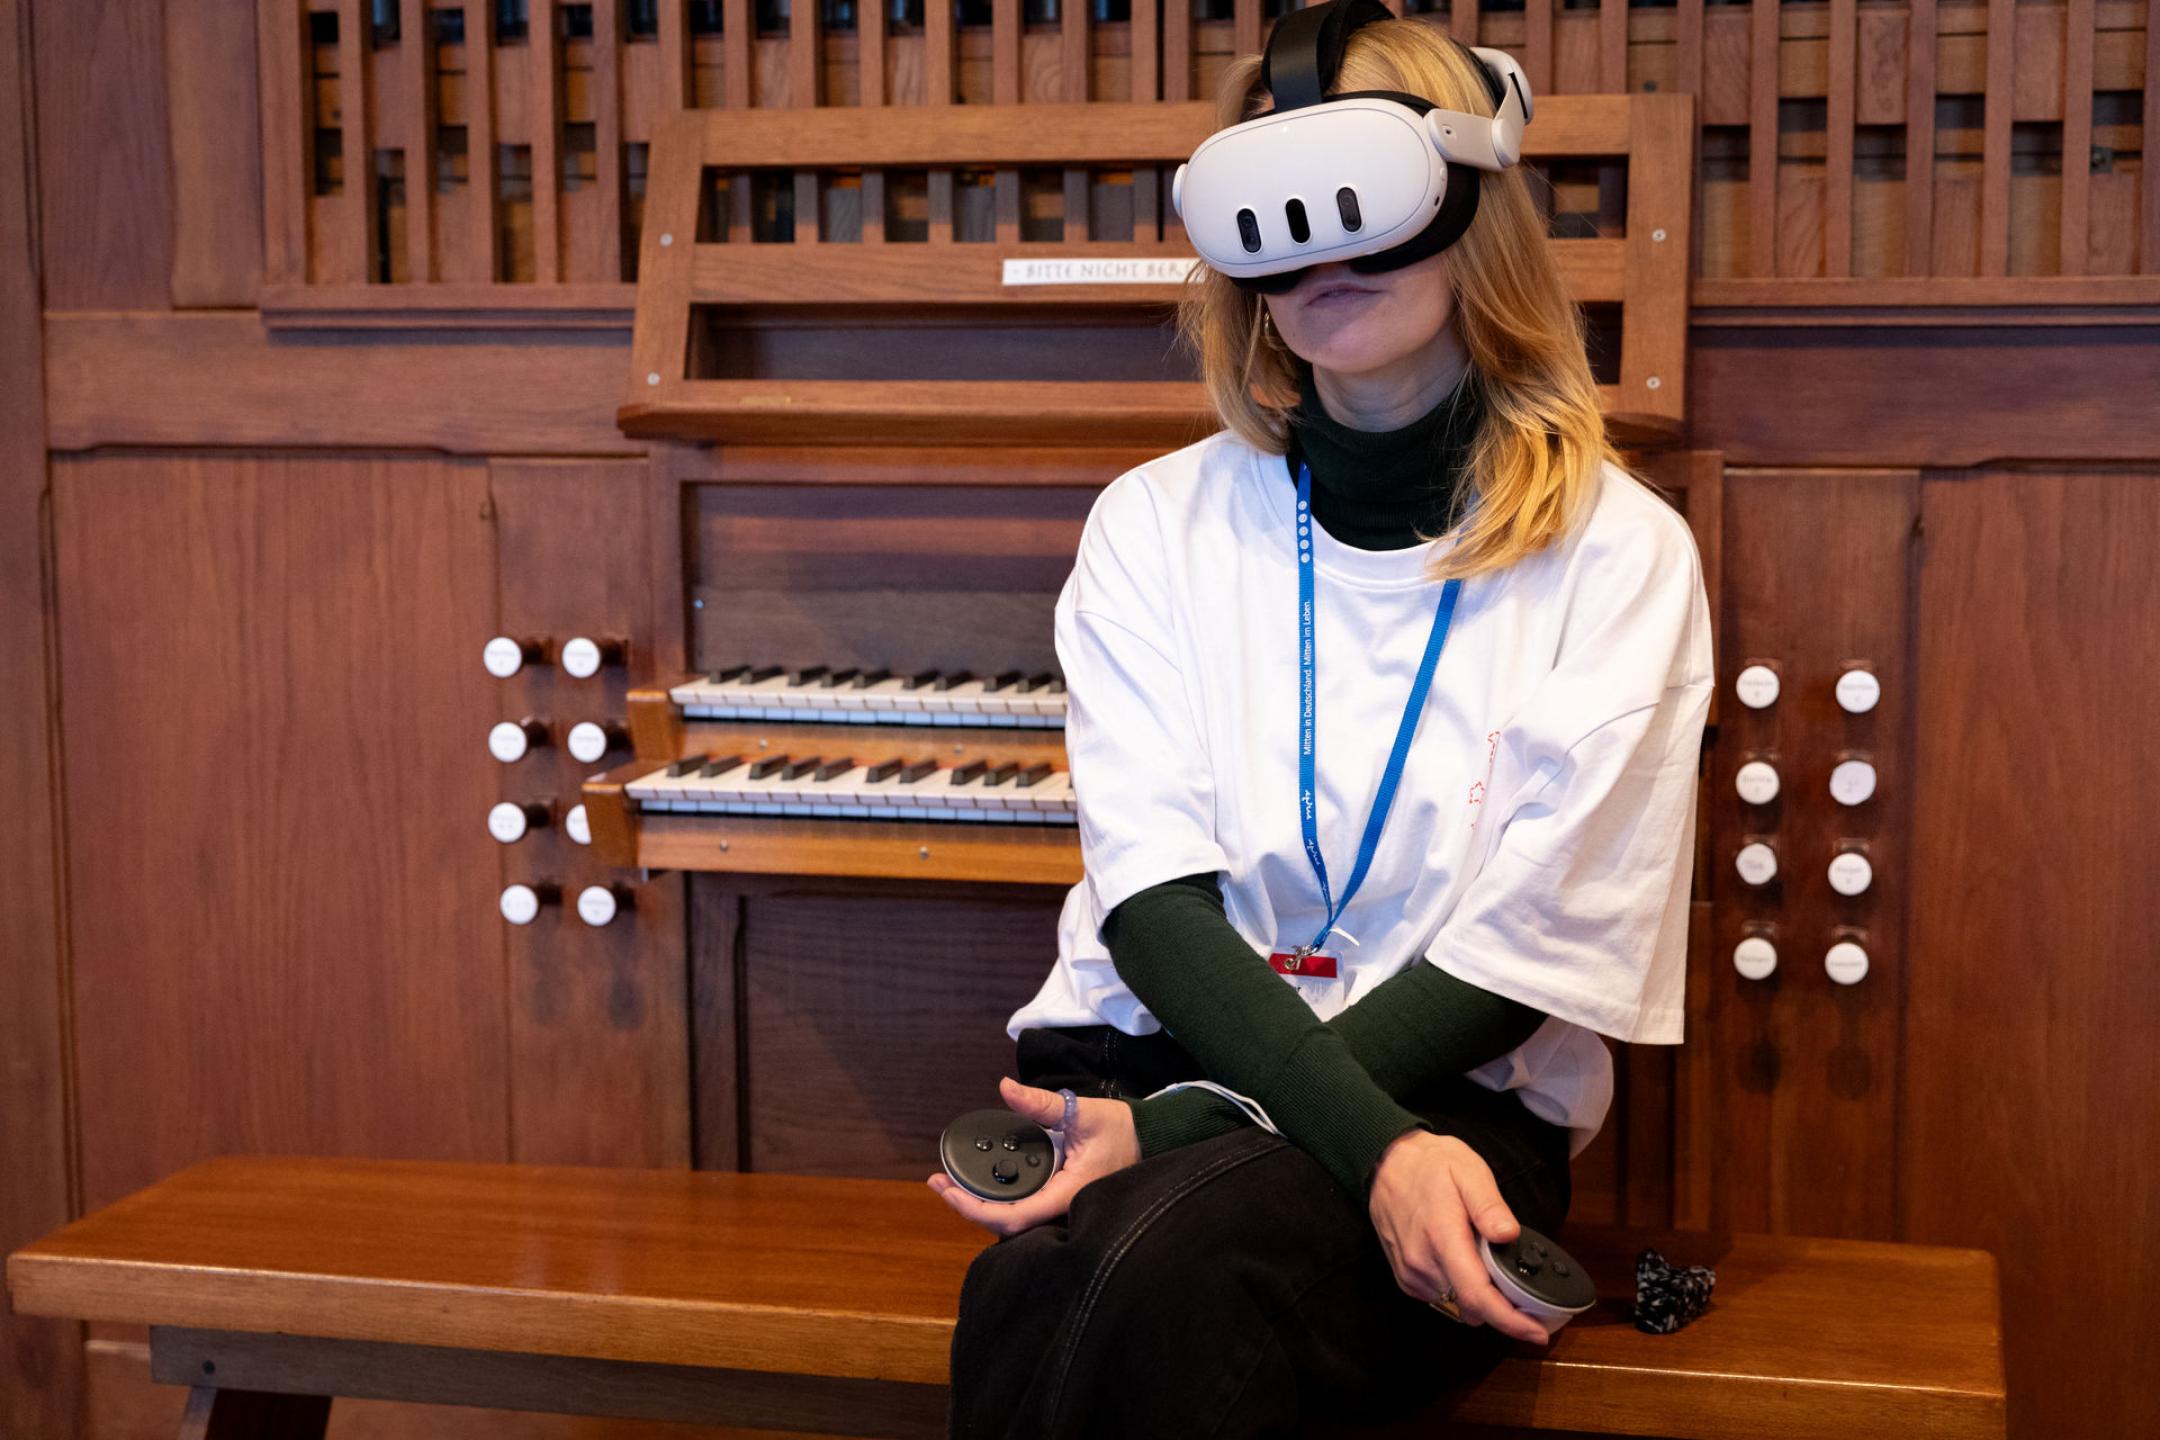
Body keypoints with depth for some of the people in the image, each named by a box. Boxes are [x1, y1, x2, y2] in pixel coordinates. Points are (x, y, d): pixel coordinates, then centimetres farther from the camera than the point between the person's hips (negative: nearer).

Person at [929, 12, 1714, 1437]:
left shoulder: (1618, 554, 1)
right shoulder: (1158, 520, 9)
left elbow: (1527, 948, -7)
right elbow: (1158, 894, -3)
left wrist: (1181, 1128, -17)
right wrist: (1377, 1146, -21)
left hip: (1449, 1099, -2)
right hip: (1155, 1041, 2)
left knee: (1172, 1260, -35)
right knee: (1031, 1290, -33)